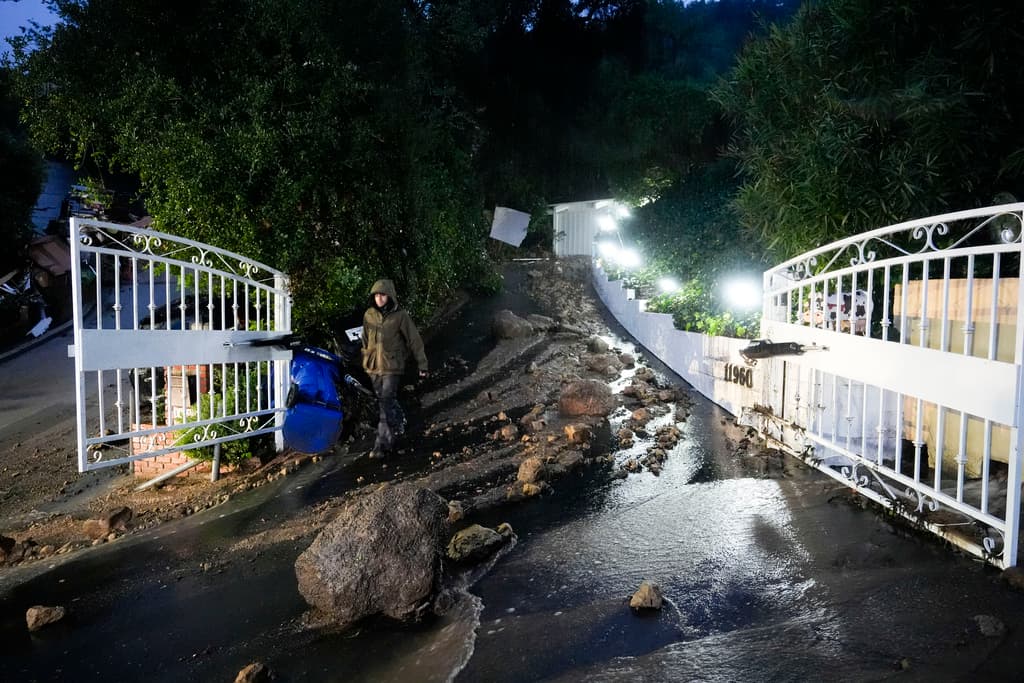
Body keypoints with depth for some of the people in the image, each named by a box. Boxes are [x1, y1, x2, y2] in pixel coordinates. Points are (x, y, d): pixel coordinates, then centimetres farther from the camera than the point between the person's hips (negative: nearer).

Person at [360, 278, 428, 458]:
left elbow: (414, 340, -3)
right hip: (373, 366, 5)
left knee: (386, 403, -10)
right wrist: (366, 360, 20)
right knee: (386, 402, 16)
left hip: (392, 366, -5)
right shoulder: (369, 315, 3)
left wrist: (422, 364, -2)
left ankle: (382, 444, -6)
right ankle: (399, 423, 43)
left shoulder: (400, 315, -8)